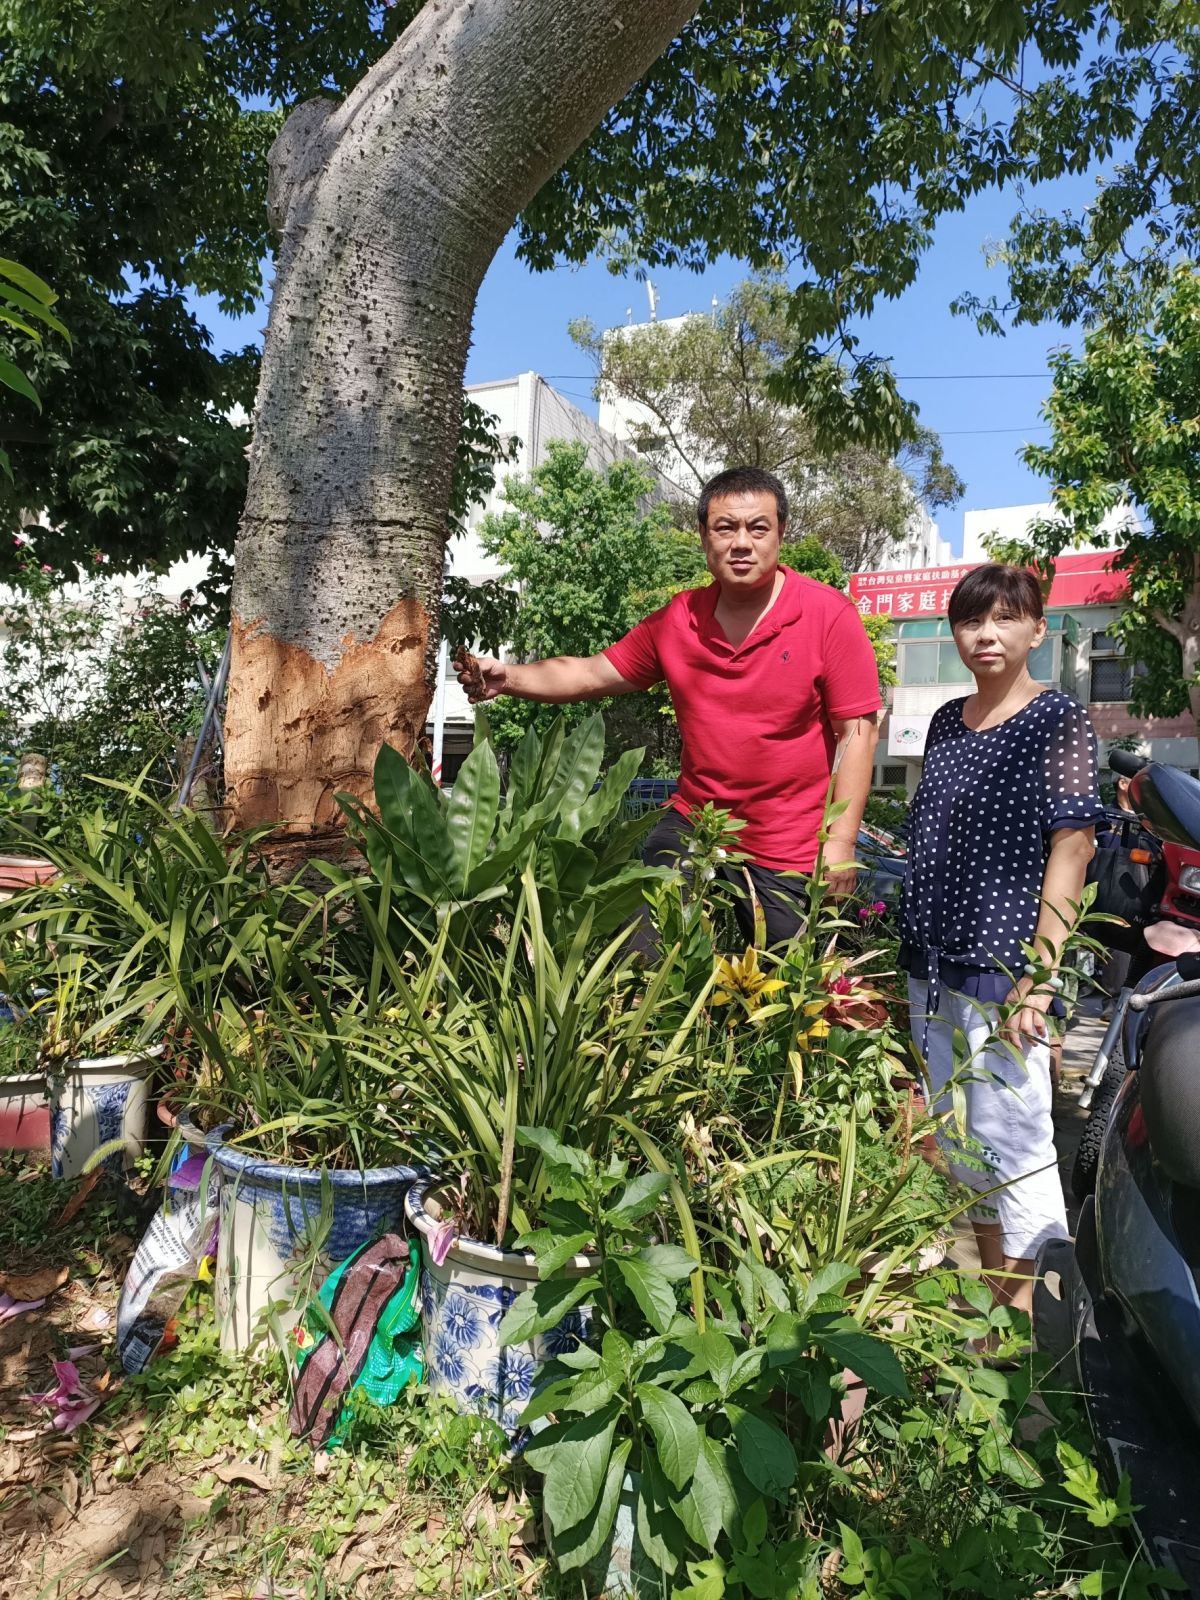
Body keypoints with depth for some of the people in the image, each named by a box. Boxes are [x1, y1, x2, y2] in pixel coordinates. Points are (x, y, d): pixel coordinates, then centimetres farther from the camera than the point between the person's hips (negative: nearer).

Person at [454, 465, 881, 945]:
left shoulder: (829, 614, -10)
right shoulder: (677, 620, 1)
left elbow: (857, 731, -11)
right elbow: (593, 674, 7)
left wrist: (840, 843, -16)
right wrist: (509, 676, -10)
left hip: (788, 855, -3)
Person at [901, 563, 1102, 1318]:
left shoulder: (1060, 719, -6)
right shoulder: (947, 722, 12)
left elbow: (1072, 849, -12)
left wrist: (1040, 976, -17)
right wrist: (912, 943, 14)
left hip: (1003, 968, -7)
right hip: (935, 966, 7)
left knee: (1013, 1137, 0)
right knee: (958, 1138, 16)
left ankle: (1024, 1313, 17)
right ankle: (987, 1283, 33)